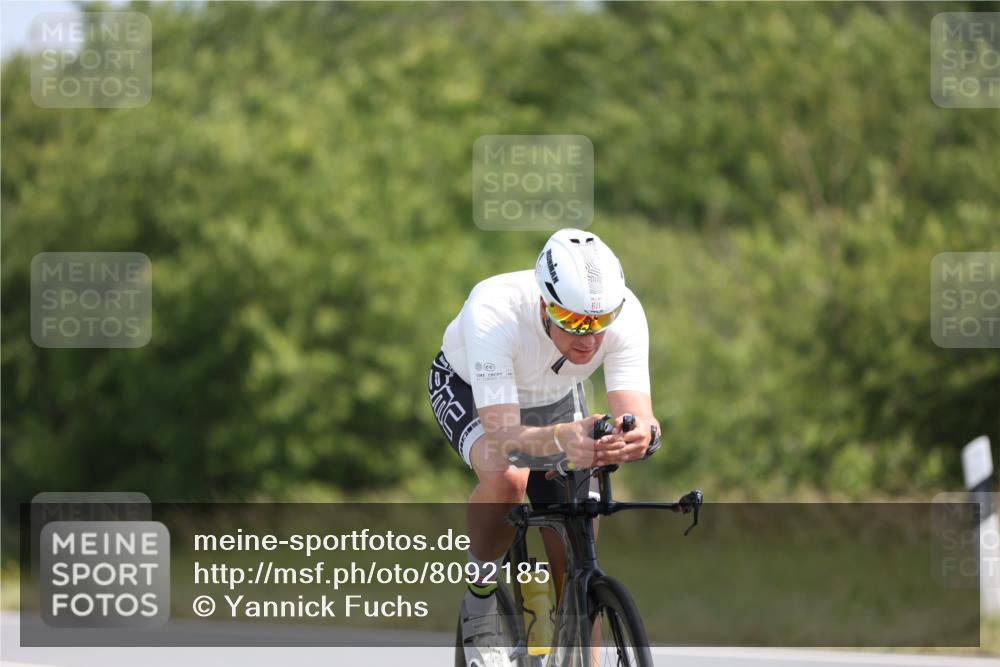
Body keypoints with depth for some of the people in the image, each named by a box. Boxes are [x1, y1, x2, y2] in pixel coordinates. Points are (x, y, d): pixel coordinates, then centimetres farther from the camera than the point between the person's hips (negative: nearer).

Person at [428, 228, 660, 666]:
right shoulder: (493, 313, -44)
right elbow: (502, 438, -50)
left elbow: (637, 413, -41)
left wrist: (639, 436, -65)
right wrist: (561, 439, -70)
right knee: (506, 478, -36)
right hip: (469, 389, -3)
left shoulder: (624, 313, -34)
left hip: (555, 399, 4)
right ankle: (480, 602, -11)